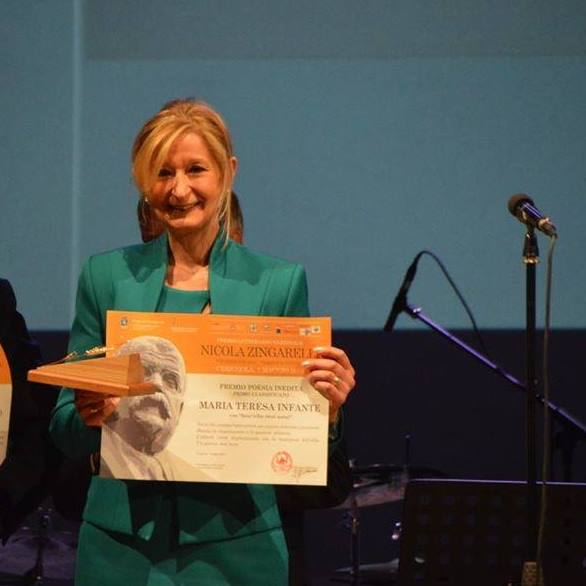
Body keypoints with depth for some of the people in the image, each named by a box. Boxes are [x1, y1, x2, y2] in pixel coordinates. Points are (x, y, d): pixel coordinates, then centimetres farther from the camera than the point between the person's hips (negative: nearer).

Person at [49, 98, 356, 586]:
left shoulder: (279, 283, 0)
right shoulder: (106, 276, 3)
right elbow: (66, 431, 4)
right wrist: (89, 416, -17)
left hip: (236, 544, -1)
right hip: (121, 542, 1)